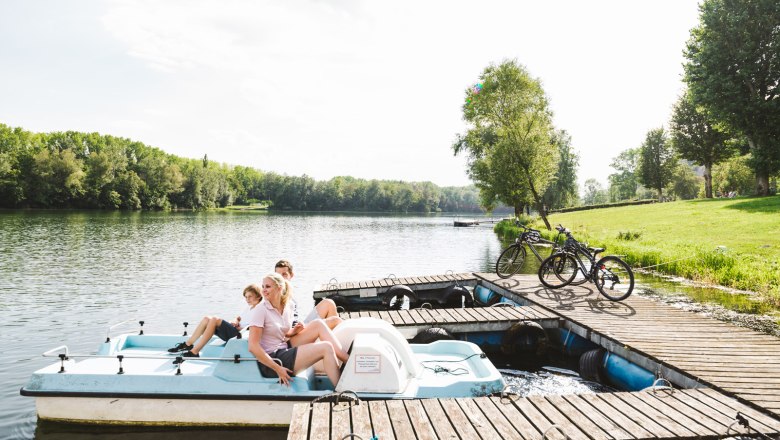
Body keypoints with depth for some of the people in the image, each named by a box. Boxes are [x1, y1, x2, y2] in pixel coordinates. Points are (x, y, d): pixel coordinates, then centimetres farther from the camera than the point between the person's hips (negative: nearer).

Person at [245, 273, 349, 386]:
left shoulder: (287, 307, 7)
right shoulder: (260, 310, -14)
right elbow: (253, 346, -20)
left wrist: (293, 332, 0)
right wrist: (277, 368, -23)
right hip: (272, 359, -7)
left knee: (318, 324, -4)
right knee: (326, 348, -18)